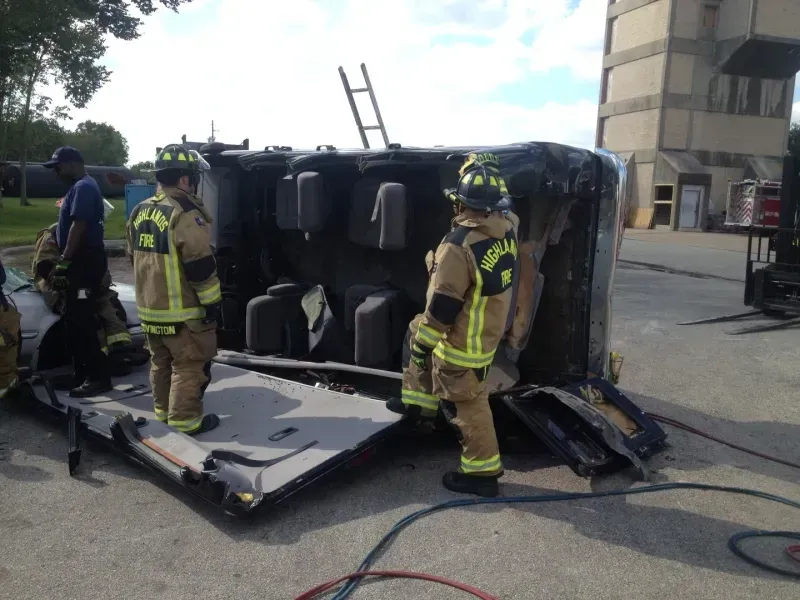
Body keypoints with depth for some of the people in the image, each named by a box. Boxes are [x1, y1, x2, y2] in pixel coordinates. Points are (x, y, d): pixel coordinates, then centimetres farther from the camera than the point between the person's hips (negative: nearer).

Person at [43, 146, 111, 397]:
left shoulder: (83, 187, -13)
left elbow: (78, 226, -22)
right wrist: (65, 260, 23)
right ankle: (82, 373, 21)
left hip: (85, 262, -11)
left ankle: (99, 377, -6)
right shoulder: (80, 187, 20)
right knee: (74, 318, 14)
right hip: (82, 261, 11)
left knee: (81, 321, -10)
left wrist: (64, 261, -22)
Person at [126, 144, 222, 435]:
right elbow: (201, 266, -20)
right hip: (183, 311, -9)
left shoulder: (139, 212, 9)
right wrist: (212, 302, -12)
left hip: (150, 307, 9)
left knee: (161, 361, 20)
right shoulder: (185, 214, -19)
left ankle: (163, 410, 31)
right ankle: (185, 420, 7)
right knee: (190, 365, 2)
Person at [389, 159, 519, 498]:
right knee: (419, 329, 29)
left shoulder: (458, 246, -30)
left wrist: (421, 345, -12)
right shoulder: (507, 231, -5)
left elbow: (442, 306, -25)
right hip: (490, 325, 9)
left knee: (465, 405, 6)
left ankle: (482, 473, 20)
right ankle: (418, 401, 40)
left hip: (463, 341, -9)